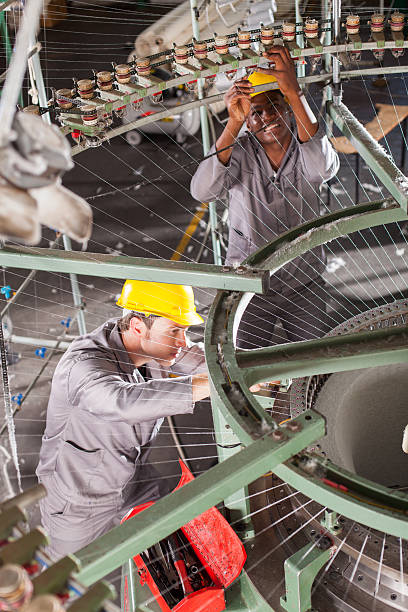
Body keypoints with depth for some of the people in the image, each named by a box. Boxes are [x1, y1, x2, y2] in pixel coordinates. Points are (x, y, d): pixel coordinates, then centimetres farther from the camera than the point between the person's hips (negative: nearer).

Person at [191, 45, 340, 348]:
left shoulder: (304, 145, -8)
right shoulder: (240, 150, -9)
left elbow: (324, 167, -33)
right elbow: (202, 191, -28)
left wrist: (294, 92, -41)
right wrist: (233, 122, -36)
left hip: (305, 284, 1)